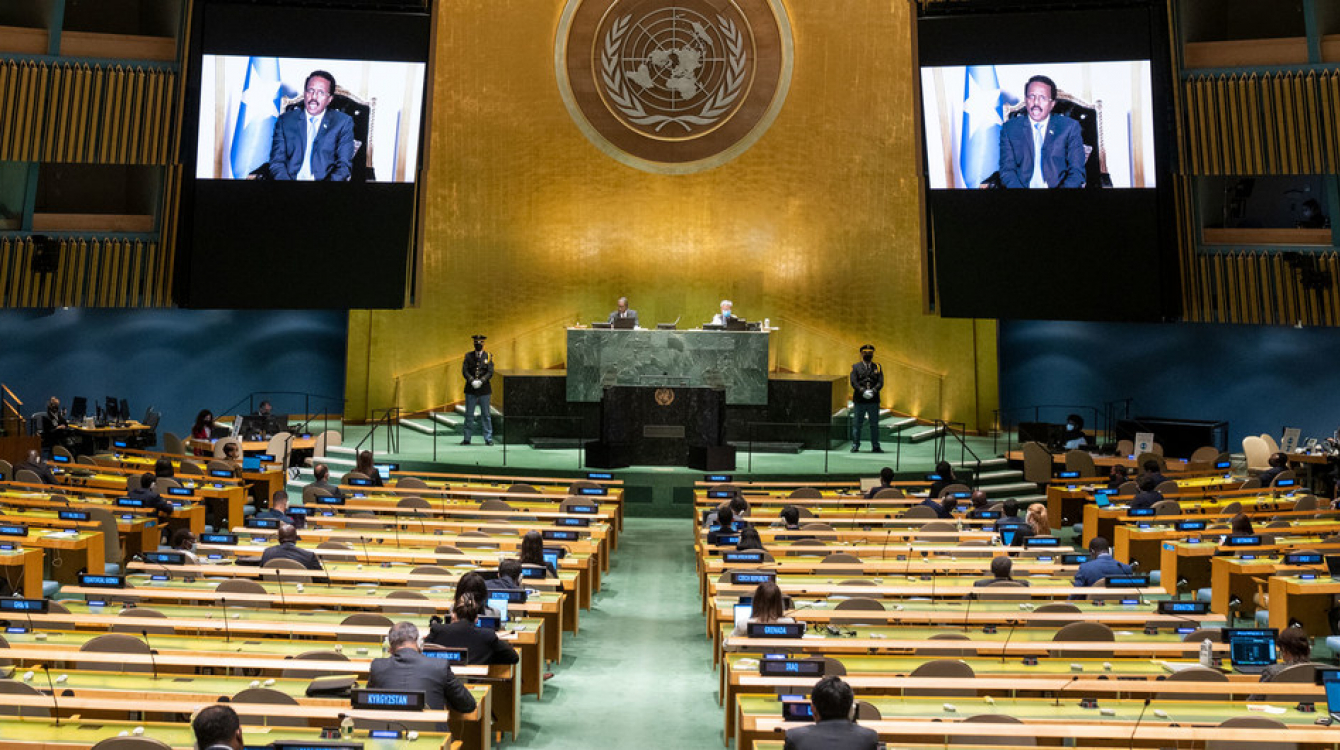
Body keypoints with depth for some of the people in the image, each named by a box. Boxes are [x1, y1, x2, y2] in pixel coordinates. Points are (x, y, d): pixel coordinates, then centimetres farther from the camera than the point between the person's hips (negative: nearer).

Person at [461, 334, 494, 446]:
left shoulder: (488, 356, 5)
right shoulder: (468, 356, 7)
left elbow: (490, 372, -3)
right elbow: (464, 371, -1)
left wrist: (481, 381, -18)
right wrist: (472, 380, -16)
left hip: (484, 389, -1)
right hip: (470, 390, 1)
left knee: (486, 415, 3)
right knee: (469, 415, 5)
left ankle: (488, 438, 7)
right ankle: (467, 439, 11)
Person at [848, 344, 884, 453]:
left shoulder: (877, 367, 11)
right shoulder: (855, 367, 6)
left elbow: (880, 382, 1)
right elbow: (853, 382, -5)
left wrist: (873, 391, -17)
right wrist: (863, 391, -19)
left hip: (874, 401, 2)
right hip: (859, 401, -2)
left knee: (875, 424, 6)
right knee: (857, 424, 1)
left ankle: (875, 447, 13)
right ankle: (855, 446, 9)